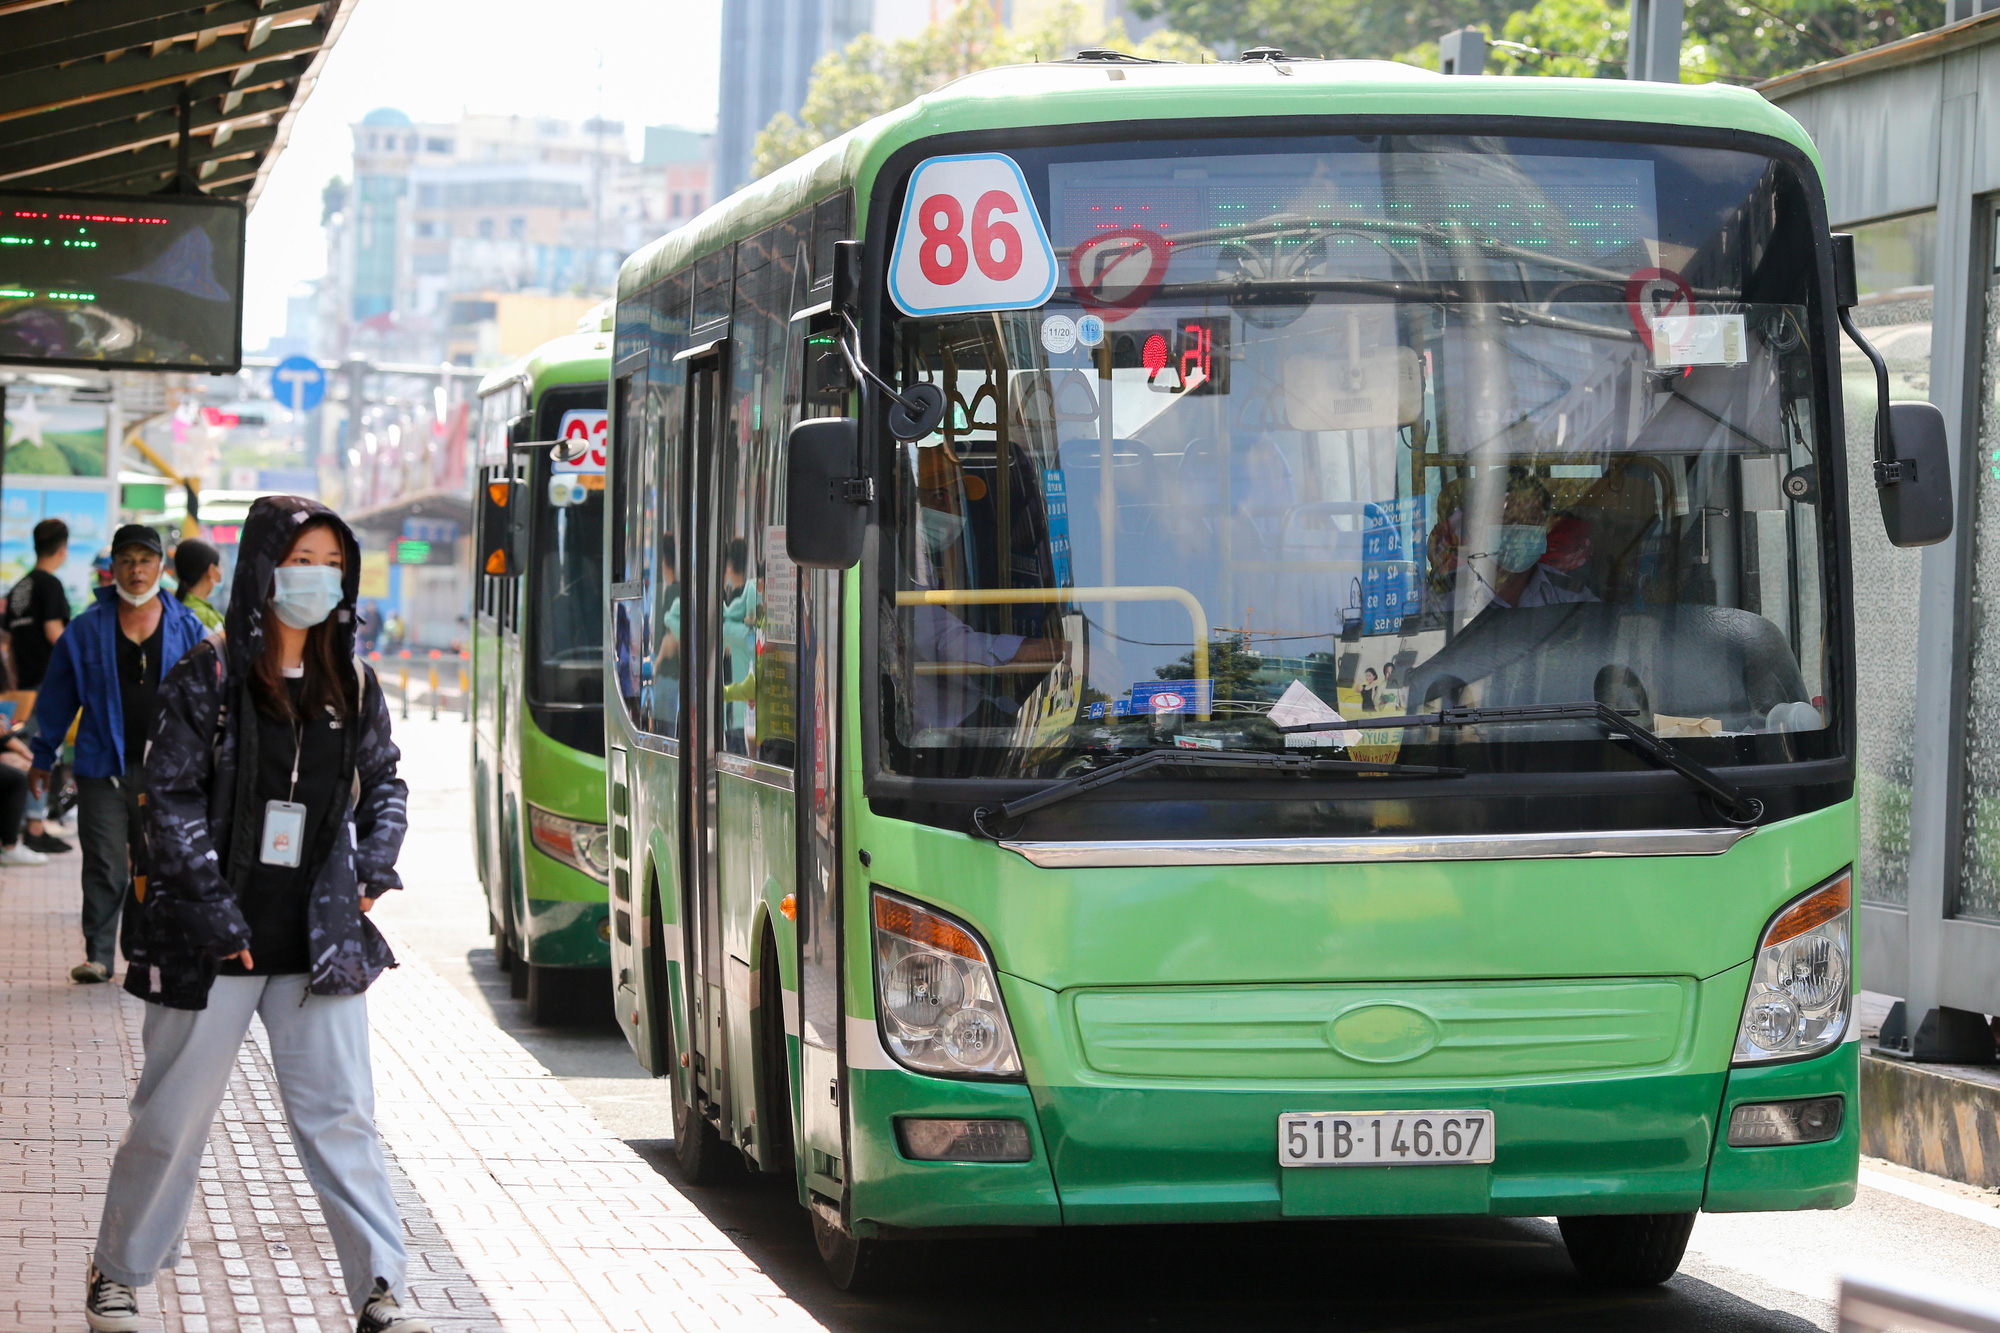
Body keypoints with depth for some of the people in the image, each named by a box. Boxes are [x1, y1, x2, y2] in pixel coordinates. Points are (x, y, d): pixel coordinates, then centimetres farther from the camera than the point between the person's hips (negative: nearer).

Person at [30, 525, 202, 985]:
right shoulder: (87, 630, 4)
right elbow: (56, 698, 10)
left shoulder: (186, 629, 6)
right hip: (103, 767, -1)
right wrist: (42, 759, 12)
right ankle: (98, 954, 6)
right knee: (104, 866, -2)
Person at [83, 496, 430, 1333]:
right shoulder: (208, 678, -5)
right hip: (213, 942, -3)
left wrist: (373, 868, 4)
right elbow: (172, 799, -7)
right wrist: (212, 910, -14)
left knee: (340, 1114, 2)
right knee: (173, 1115, 6)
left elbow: (384, 784, 20)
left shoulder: (352, 685, 8)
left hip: (320, 942, 3)